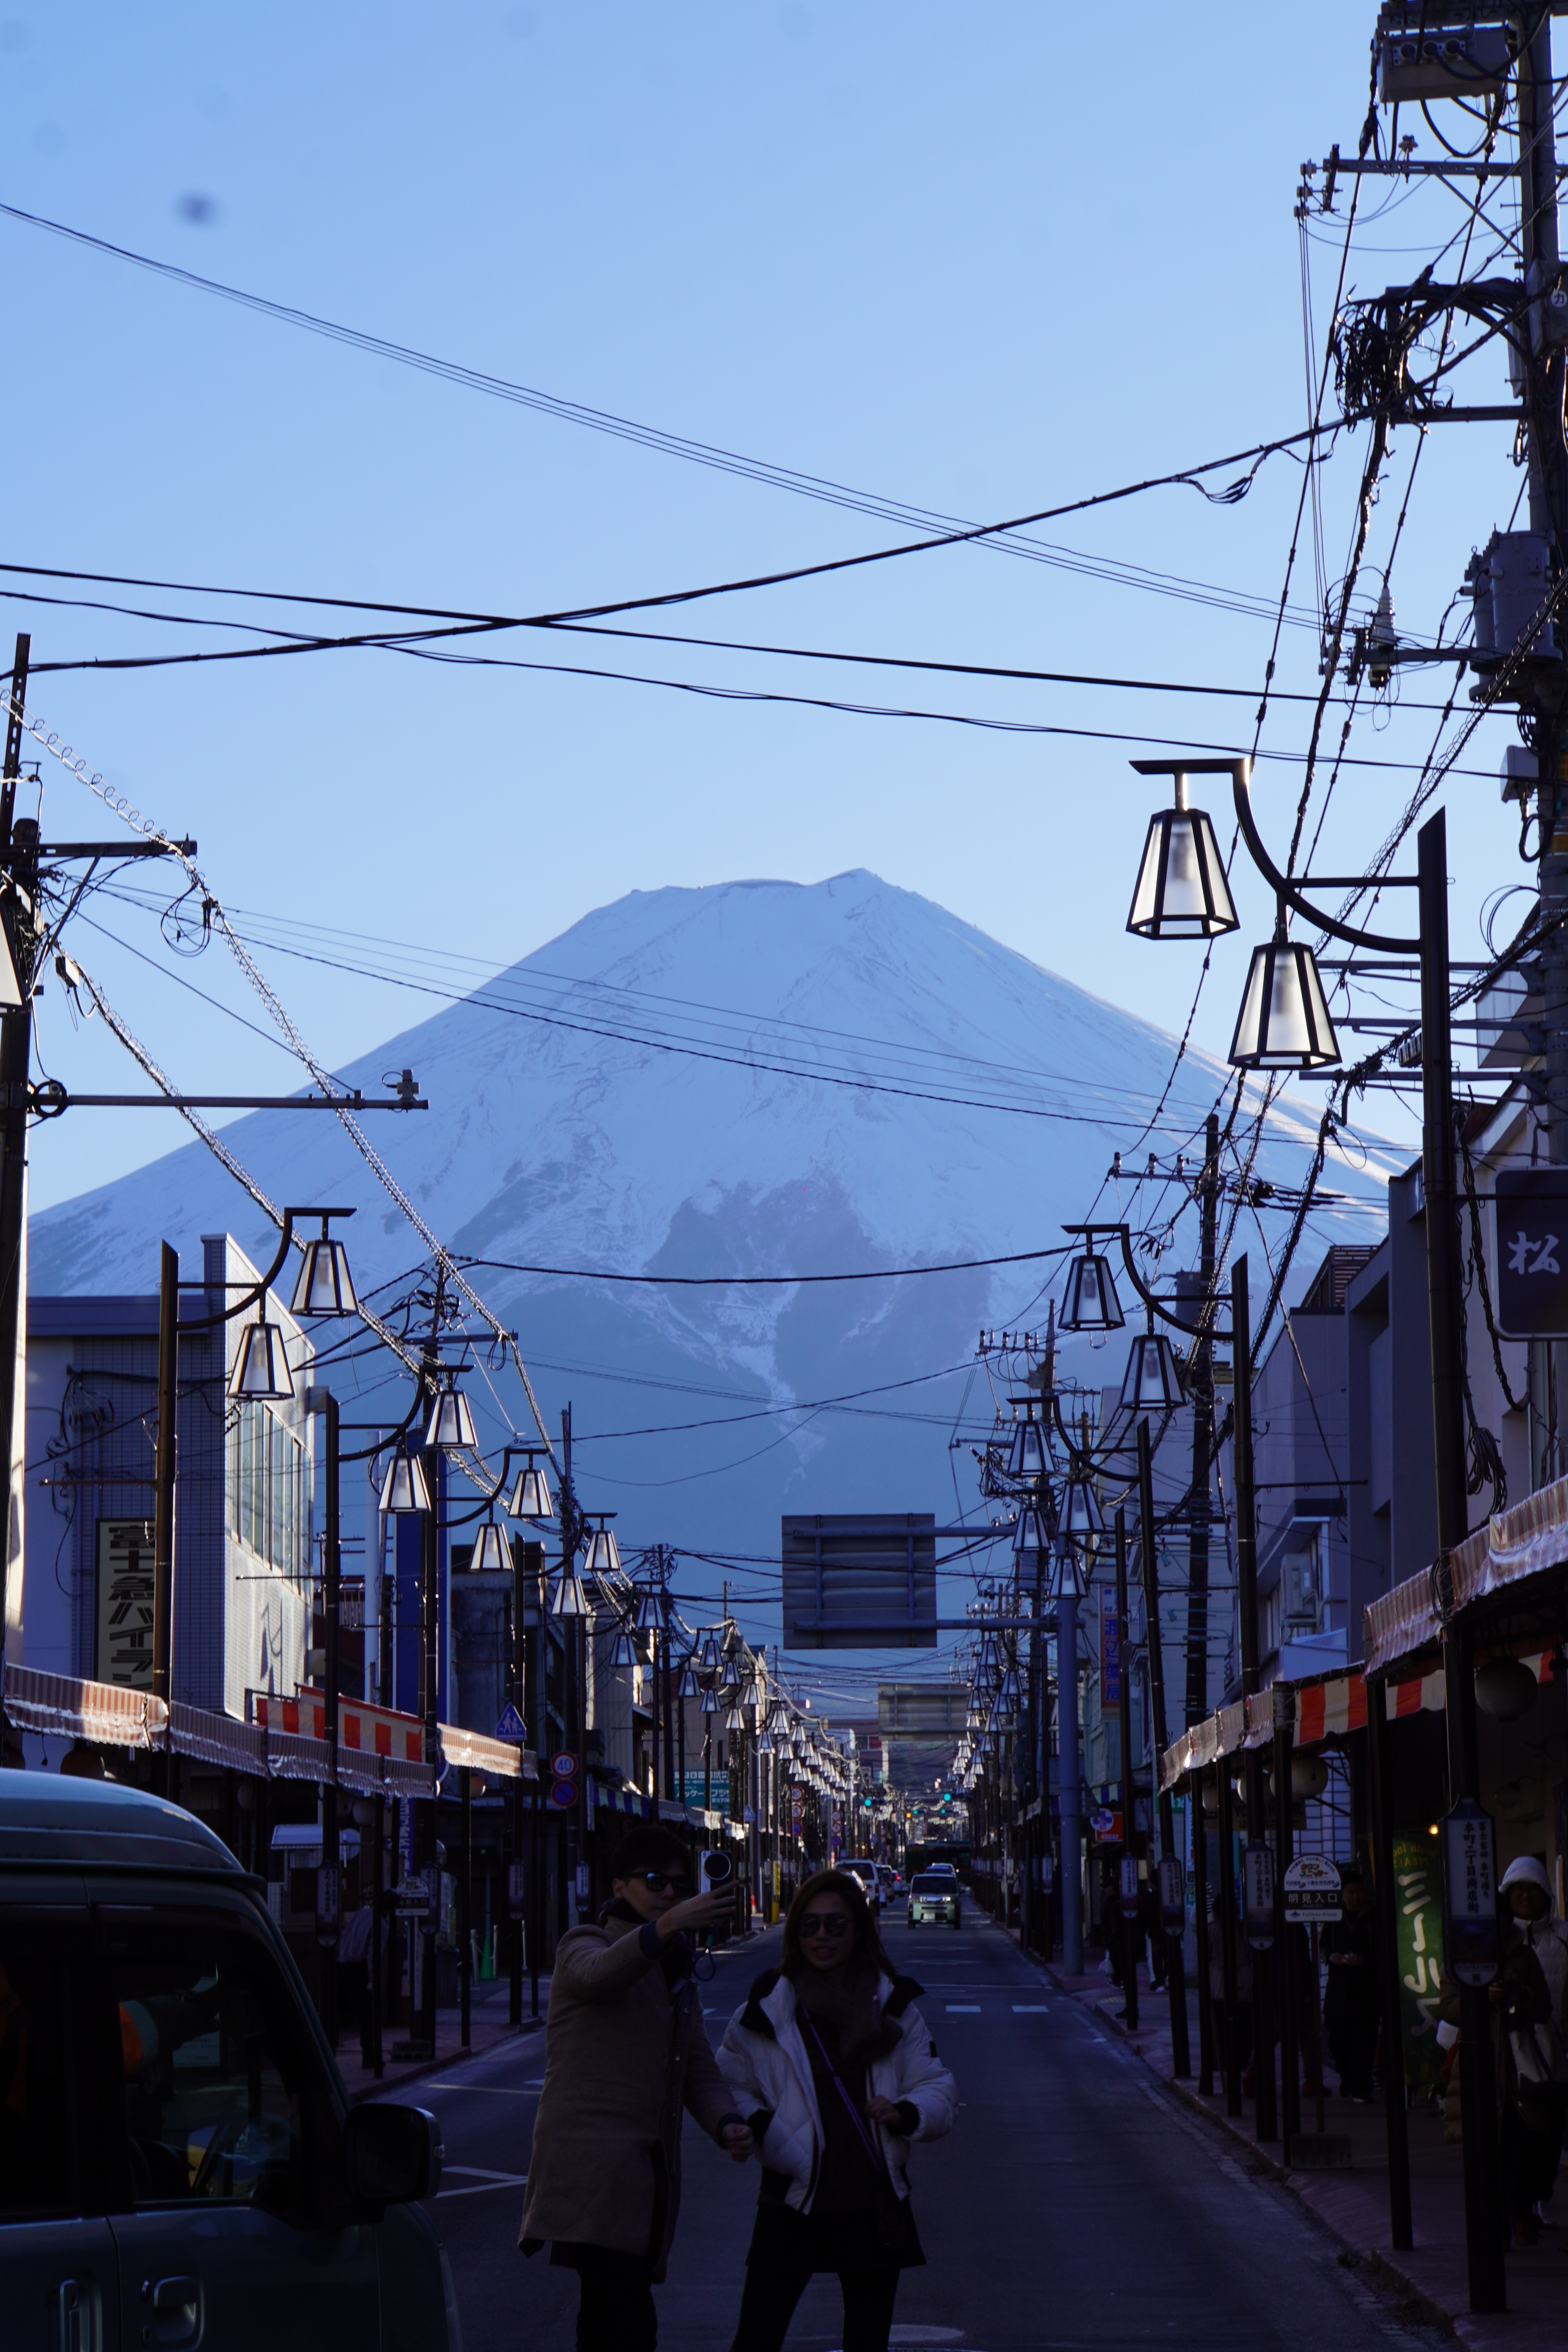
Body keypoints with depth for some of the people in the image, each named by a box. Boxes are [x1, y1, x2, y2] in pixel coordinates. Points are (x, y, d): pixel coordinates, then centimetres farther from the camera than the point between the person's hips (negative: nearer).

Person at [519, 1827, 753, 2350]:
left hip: (650, 2177, 8)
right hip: (594, 2167, -8)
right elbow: (599, 1972, -23)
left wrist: (727, 2123, -2)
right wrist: (667, 1926, -42)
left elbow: (700, 2071, 21)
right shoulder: (585, 1946, 3)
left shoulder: (677, 1977, 26)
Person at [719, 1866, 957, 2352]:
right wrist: (756, 2124, -17)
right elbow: (728, 2085, 3)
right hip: (791, 2204, -2)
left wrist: (904, 2114, -14)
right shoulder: (767, 2007, 0)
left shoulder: (894, 2007, 6)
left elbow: (940, 2089, 6)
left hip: (874, 2208, 2)